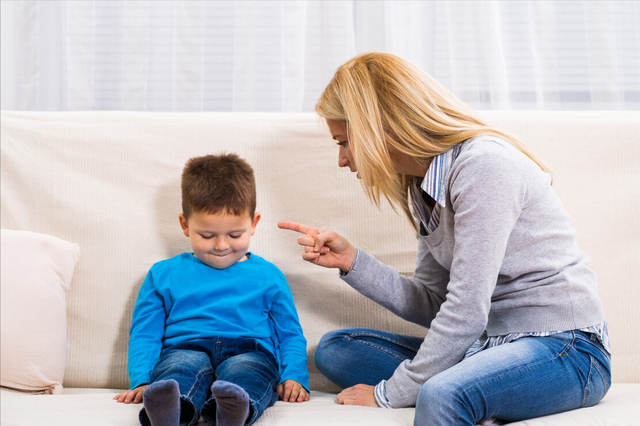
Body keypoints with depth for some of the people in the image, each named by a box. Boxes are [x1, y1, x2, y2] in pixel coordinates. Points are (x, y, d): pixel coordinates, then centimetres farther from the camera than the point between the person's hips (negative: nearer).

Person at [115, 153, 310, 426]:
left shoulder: (268, 276, 22)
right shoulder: (164, 275, 21)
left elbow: (290, 335, 23)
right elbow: (144, 333, 18)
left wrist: (294, 377, 3)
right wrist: (142, 382, 0)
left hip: (249, 352, 0)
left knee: (243, 370, -36)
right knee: (186, 364, -36)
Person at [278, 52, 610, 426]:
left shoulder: (484, 164, -18)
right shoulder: (423, 186, 12)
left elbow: (466, 313, -21)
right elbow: (432, 305, 11)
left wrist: (388, 394, -14)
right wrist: (351, 260, 1)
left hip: (564, 349, -10)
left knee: (440, 396, -41)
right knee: (334, 349, 3)